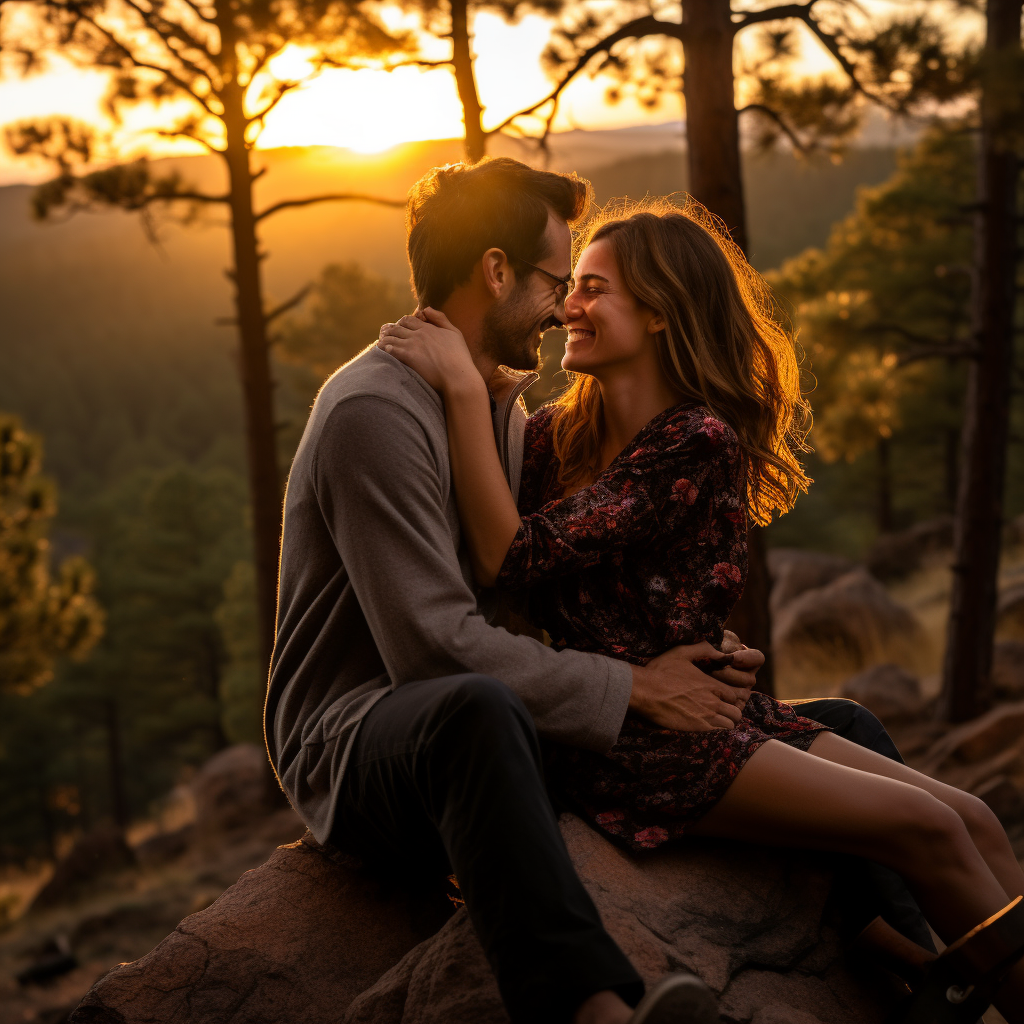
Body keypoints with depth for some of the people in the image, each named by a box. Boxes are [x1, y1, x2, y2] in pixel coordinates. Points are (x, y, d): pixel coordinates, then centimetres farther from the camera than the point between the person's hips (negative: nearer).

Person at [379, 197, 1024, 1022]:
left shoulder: (700, 441, -7)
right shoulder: (554, 434, 2)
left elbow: (513, 557, -16)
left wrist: (464, 384, -17)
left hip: (705, 709, 2)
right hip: (619, 738, -2)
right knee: (926, 832, -15)